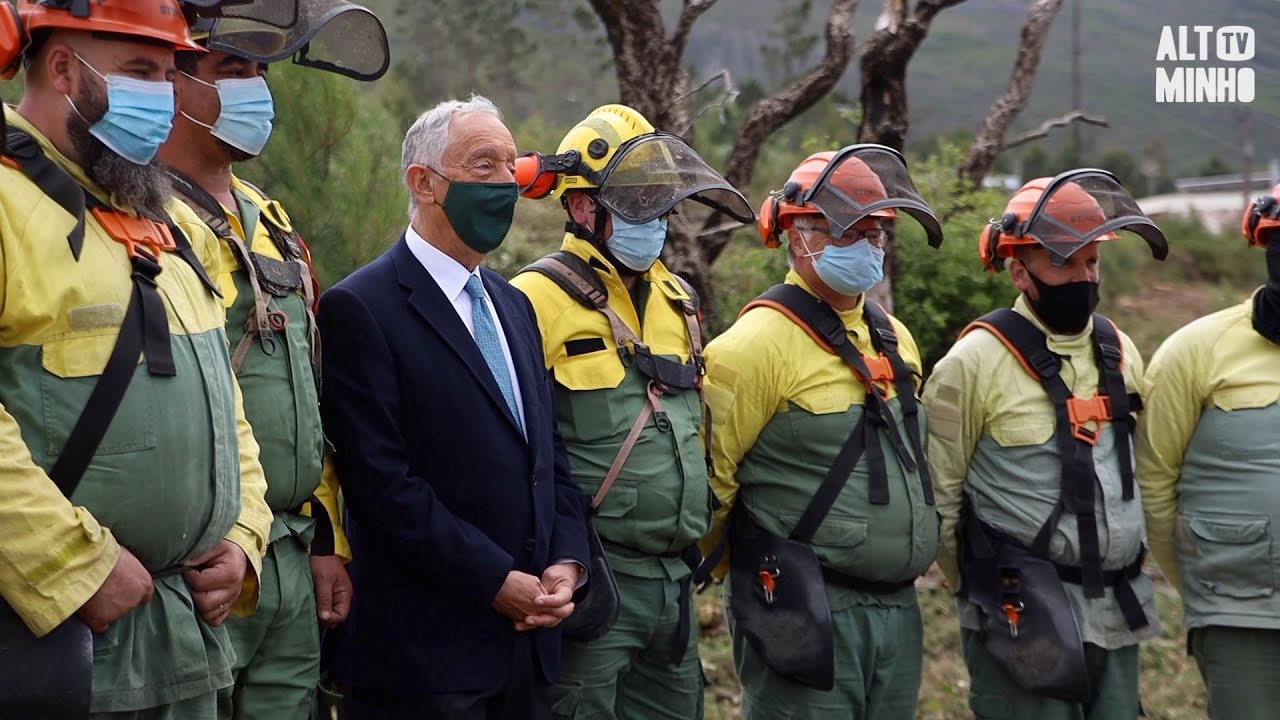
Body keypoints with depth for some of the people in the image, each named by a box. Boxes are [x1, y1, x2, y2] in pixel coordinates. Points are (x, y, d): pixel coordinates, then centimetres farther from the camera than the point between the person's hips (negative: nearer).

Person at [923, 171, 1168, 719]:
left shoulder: (1119, 351, 9)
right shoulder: (977, 361, -10)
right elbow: (939, 494, -6)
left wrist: (1124, 579, 17)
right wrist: (985, 591, 1)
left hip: (1117, 615, 6)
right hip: (1023, 617, -6)